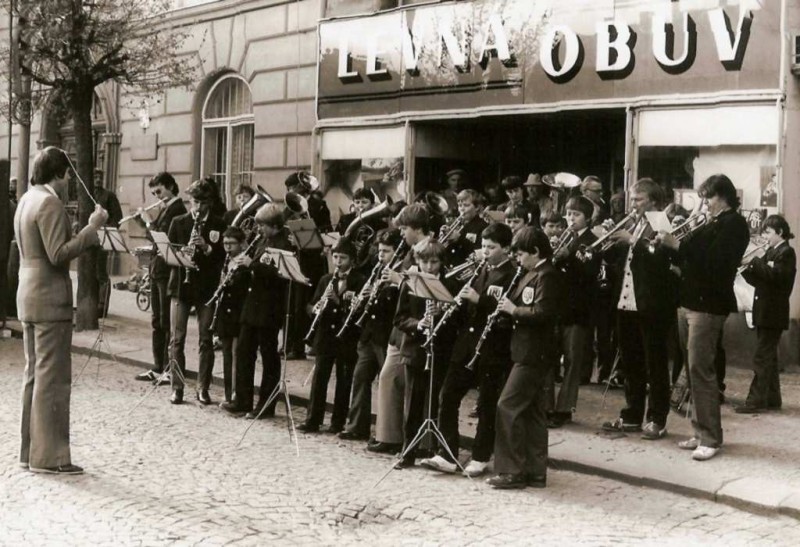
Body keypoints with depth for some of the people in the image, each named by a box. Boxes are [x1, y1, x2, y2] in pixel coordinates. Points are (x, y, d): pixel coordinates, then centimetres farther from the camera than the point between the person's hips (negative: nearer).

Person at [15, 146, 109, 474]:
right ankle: (48, 456, -2)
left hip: (29, 297, 10)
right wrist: (92, 227, -18)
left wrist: (90, 235, 19)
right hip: (50, 299, -10)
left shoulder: (27, 200, 15)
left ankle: (31, 450, 19)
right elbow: (58, 254, -21)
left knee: (35, 375, 13)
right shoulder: (50, 202, -15)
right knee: (53, 377, -5)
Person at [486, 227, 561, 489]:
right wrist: (506, 303, 1)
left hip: (533, 354, -10)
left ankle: (512, 471, -6)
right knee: (531, 412, 12)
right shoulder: (530, 274, 15)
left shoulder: (546, 275, -14)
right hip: (527, 352, 10)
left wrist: (513, 309, -16)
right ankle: (535, 472, 18)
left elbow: (543, 313, -24)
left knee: (507, 407, -10)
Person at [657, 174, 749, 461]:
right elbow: (690, 259, 16)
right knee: (694, 369, 10)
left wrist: (678, 244, -20)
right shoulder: (710, 224, 20)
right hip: (689, 302, 9)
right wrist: (670, 243, 0)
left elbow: (713, 261, -20)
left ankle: (711, 438, -7)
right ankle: (701, 432, 16)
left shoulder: (734, 224, -7)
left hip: (708, 305, -9)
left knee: (700, 369, -11)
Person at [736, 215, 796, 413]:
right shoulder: (771, 252, 16)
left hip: (773, 313, -9)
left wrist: (754, 261, -21)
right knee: (768, 356, 12)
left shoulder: (786, 252, -10)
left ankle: (755, 401, -9)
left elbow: (774, 275, -26)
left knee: (762, 357, -9)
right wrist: (746, 268, -3)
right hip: (765, 312, 9)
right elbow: (759, 280, 14)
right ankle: (772, 399, 18)